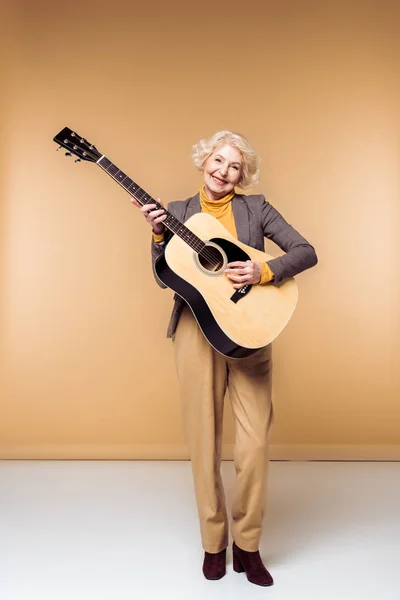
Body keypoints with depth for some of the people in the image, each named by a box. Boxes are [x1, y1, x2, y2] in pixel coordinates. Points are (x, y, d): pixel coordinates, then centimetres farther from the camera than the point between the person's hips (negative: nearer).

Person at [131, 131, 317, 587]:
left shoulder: (256, 208, 6)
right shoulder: (178, 211, 10)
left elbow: (306, 252, -1)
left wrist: (264, 271, -17)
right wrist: (159, 233, -10)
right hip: (196, 331, 1)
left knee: (254, 442, -1)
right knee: (203, 441, 6)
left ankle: (247, 545, 20)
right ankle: (213, 543, 26)